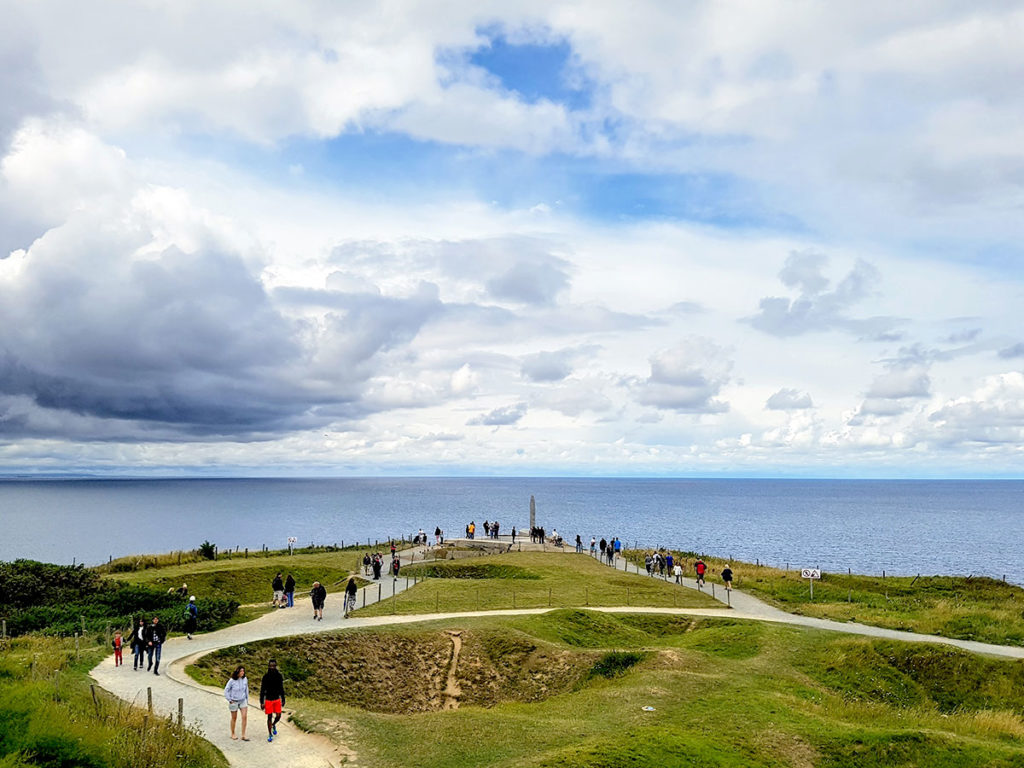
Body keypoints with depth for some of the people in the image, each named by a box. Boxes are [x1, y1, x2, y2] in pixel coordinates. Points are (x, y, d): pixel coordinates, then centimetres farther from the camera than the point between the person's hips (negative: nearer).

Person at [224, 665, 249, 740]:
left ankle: (243, 735, 1)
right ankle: (233, 734, 30)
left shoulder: (245, 679, -5)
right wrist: (229, 700, -7)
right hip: (234, 701, -3)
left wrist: (247, 699, 12)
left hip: (243, 701, 3)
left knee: (245, 717, -6)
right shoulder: (232, 680, -17)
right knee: (234, 718, 11)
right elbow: (226, 690, -7)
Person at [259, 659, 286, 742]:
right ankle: (270, 735, 16)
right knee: (269, 717, 2)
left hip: (277, 700, 3)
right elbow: (262, 690, -7)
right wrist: (261, 702, -10)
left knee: (278, 716, 1)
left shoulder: (279, 676, -1)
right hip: (268, 700, -2)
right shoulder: (265, 677, -10)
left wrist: (283, 700, 9)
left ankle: (273, 725, 35)